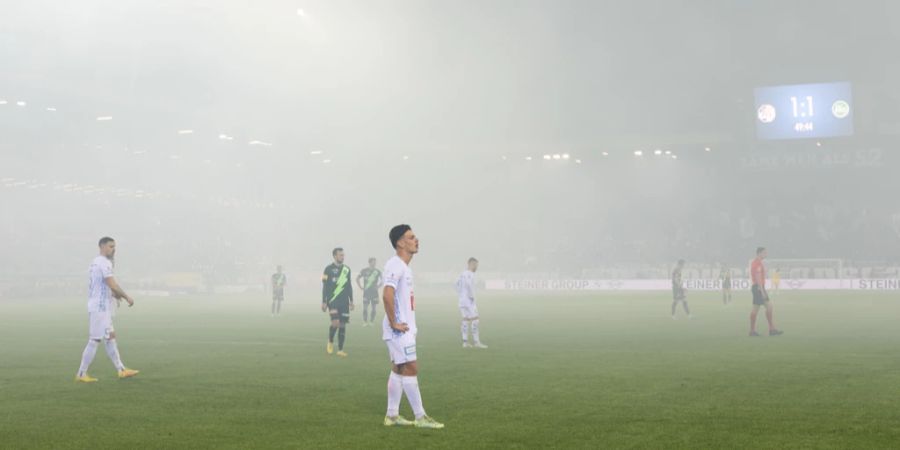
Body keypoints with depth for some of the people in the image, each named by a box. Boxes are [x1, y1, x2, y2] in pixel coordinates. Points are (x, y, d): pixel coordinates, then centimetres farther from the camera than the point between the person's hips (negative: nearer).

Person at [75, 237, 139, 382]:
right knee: (94, 340, -6)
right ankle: (81, 374, -1)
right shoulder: (104, 263, -15)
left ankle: (121, 370, 15)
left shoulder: (96, 262, 16)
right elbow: (112, 285, -20)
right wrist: (127, 297, -11)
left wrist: (113, 294, 16)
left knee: (111, 338, 12)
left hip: (101, 307, 10)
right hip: (100, 308, -10)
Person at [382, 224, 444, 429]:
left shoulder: (404, 266, 15)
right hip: (399, 330, -10)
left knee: (398, 369, 12)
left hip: (405, 328, 10)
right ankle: (420, 417, -2)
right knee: (411, 368, -7)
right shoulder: (395, 266, -17)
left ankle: (392, 415, 17)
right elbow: (387, 296, -29)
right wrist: (394, 323, -23)